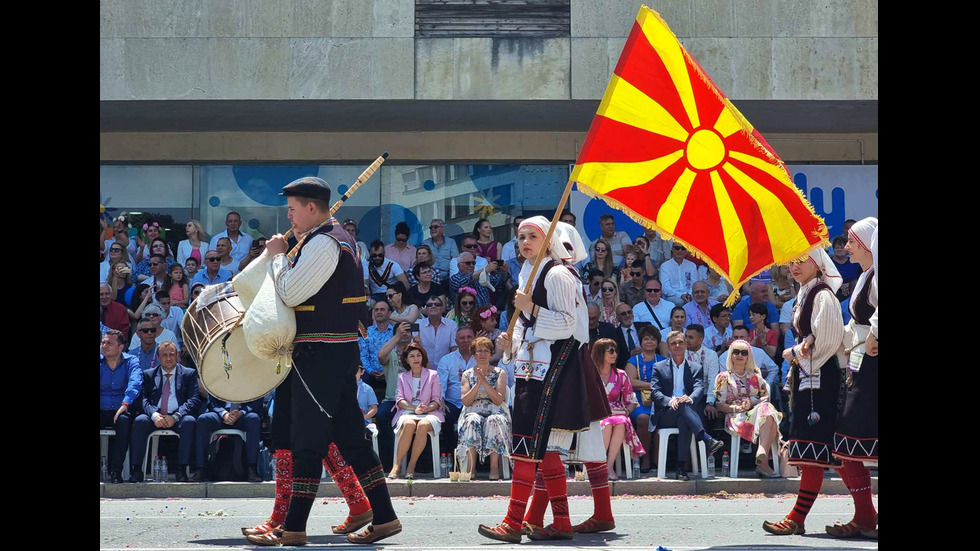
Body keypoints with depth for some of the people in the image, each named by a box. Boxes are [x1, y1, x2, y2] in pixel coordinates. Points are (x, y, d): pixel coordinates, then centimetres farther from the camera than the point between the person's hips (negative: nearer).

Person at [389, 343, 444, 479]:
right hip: (407, 413, 1)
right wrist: (414, 408, -12)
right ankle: (396, 466, -37)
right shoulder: (402, 377, 21)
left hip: (429, 413, 0)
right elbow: (399, 399, 8)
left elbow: (437, 400, 9)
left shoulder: (432, 375, 17)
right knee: (409, 424, -37)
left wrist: (427, 408, -14)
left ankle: (411, 467, -32)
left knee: (423, 425, -38)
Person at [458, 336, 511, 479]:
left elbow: (499, 400, -4)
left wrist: (485, 382, -13)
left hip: (495, 412, -1)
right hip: (473, 412, 1)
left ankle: (494, 467, -35)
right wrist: (478, 384, -11)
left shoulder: (499, 373, 8)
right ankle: (472, 467, -35)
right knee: (472, 421, -35)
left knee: (494, 421, -36)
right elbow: (465, 402, 0)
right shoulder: (468, 374, 12)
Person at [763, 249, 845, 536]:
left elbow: (827, 340, -18)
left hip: (820, 377, -10)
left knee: (812, 448, -12)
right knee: (808, 448, 7)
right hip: (805, 376, 10)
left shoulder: (823, 295, -10)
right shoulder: (805, 294, 19)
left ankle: (797, 518, -16)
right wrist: (797, 354, 9)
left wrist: (796, 354, -7)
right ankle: (798, 517, 6)